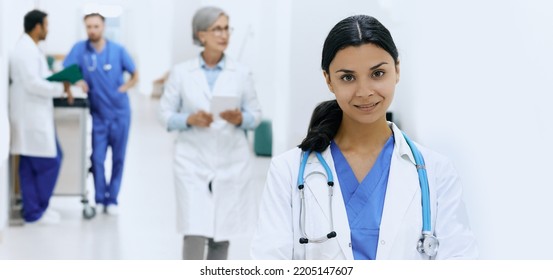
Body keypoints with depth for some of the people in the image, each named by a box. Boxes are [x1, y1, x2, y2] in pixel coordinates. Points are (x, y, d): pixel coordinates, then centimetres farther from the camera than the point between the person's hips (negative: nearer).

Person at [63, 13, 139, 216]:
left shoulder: (117, 50, -2)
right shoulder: (80, 48, -4)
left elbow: (135, 75, 7)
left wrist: (122, 90, -5)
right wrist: (77, 81, -23)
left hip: (120, 112, 0)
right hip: (99, 114, 0)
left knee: (118, 158, 5)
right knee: (97, 158, -2)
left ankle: (112, 199, 15)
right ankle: (99, 199, 11)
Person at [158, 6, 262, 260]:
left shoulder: (241, 73, 3)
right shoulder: (181, 72, 1)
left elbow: (256, 114, 7)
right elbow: (165, 114, 3)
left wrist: (239, 118, -13)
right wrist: (190, 119, -15)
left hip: (231, 162, 2)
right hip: (193, 162, -1)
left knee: (222, 234, 7)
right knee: (195, 234, -9)